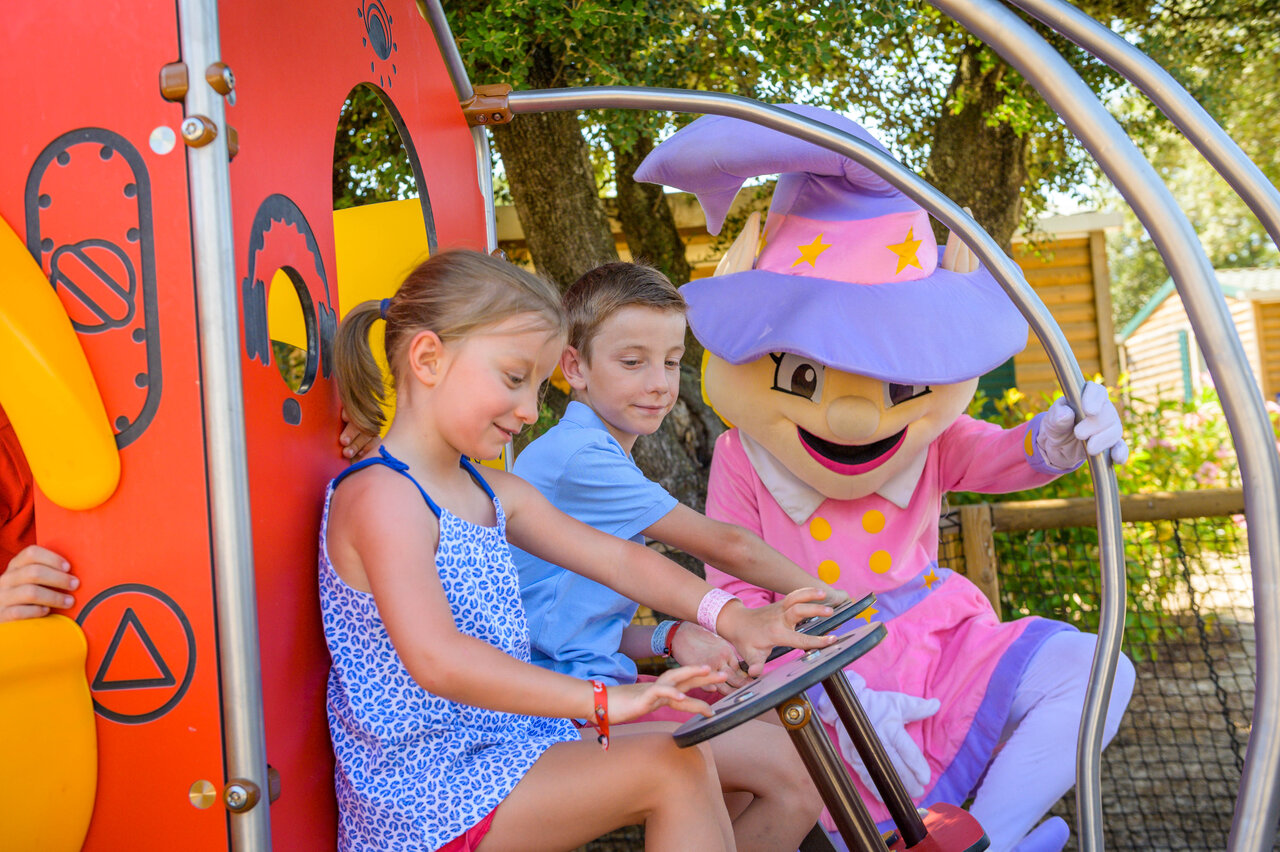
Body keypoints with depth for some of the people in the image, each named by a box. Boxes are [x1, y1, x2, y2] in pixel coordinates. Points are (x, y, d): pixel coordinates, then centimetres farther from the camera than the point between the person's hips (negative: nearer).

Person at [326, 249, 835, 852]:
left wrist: (729, 615, -7)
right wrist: (602, 700, -34)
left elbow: (614, 558, 8)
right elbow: (438, 660, -32)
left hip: (504, 746, 9)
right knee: (675, 770, -15)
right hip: (427, 801, -9)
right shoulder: (380, 497, -19)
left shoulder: (495, 494, 10)